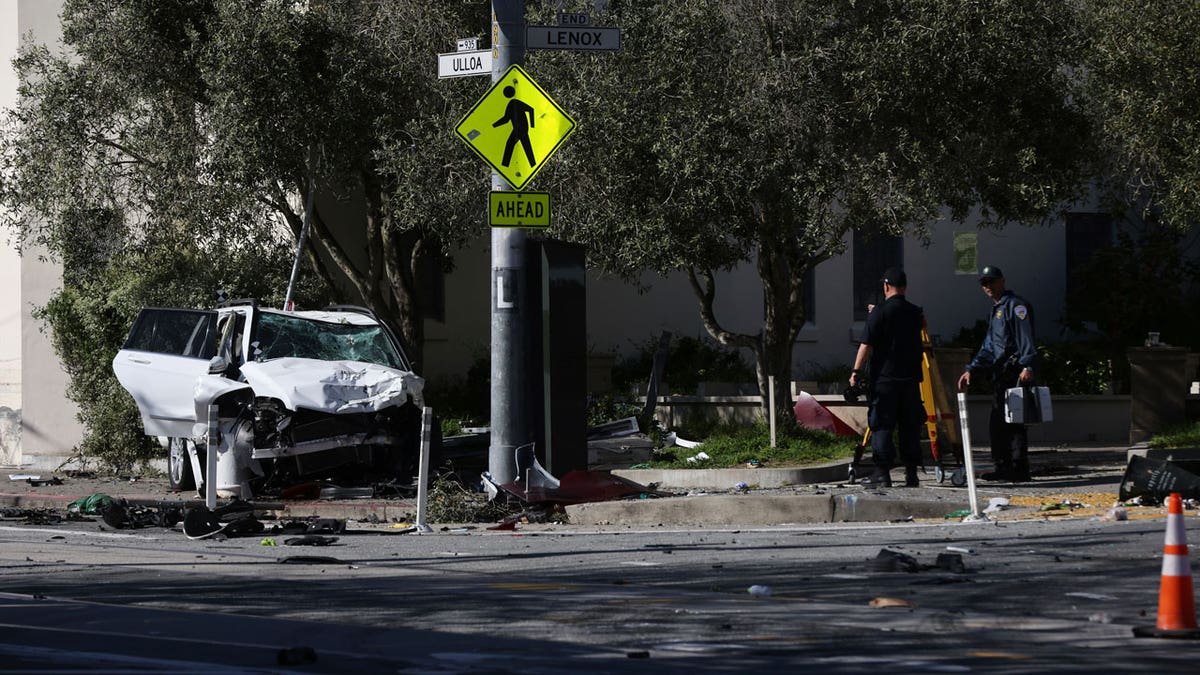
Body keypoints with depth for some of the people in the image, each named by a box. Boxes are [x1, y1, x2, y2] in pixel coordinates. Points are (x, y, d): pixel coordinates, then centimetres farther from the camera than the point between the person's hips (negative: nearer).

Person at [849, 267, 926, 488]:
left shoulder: (879, 312, -7)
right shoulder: (915, 313, 9)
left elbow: (866, 345, -12)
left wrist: (856, 372, -5)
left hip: (884, 378, -5)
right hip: (911, 378, 5)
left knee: (881, 426, -3)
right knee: (910, 427, 8)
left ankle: (882, 472, -8)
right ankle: (911, 473, 8)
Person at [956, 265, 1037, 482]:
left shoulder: (1016, 305, -5)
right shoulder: (996, 309, 24)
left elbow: (1026, 338, -17)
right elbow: (988, 346, 29)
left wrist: (1027, 366, -29)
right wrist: (971, 370, 23)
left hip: (1015, 372, -10)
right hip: (1001, 373, 10)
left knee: (1012, 421, -12)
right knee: (997, 423, 9)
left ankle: (1019, 468, -13)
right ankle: (1004, 467, 14)